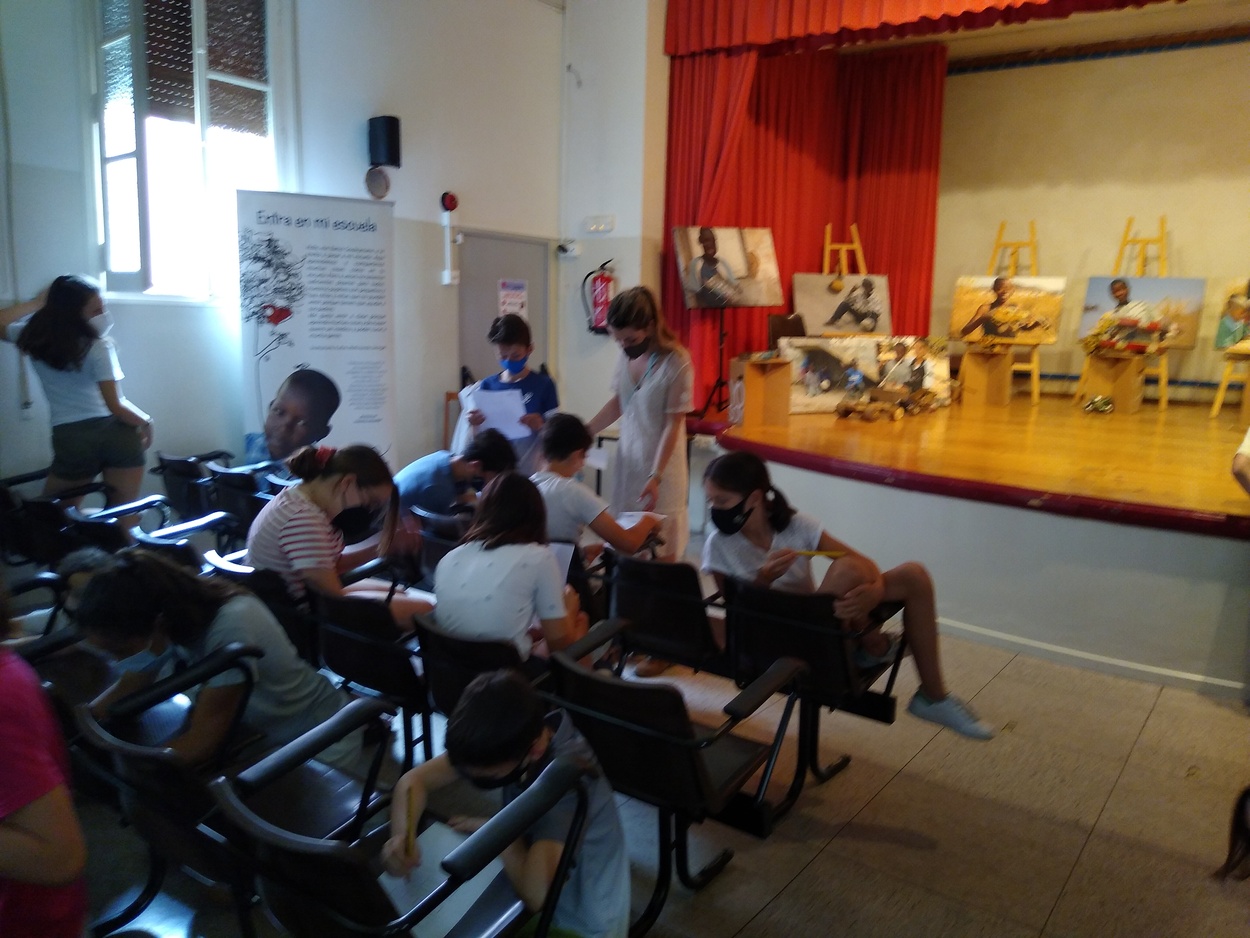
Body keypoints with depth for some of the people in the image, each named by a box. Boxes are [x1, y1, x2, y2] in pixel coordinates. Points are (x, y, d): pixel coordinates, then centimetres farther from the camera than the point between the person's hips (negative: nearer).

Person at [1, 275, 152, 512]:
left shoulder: (35, 338, 5)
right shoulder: (98, 346, -7)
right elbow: (116, 406, -11)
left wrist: (38, 303, 21)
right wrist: (146, 421, 6)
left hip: (71, 440, 2)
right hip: (119, 436, -2)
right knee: (122, 519, 8)